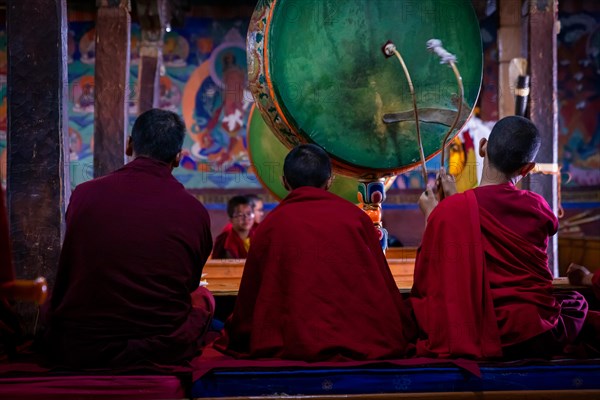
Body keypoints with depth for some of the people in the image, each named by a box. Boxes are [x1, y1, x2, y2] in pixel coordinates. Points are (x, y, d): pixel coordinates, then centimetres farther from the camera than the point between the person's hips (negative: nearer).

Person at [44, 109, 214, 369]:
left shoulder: (84, 194, -6)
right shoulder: (195, 211, -9)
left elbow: (66, 277, 10)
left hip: (75, 352, 1)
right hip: (163, 354, -1)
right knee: (203, 297, 28)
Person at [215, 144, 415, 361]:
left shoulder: (271, 224, 4)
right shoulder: (357, 217, 7)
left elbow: (249, 298, 10)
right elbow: (385, 288, 12)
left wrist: (232, 339, 26)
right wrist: (403, 338, 24)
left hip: (294, 349, -2)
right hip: (363, 346, 2)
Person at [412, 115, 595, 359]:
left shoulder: (447, 211, -11)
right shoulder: (538, 208, -2)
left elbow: (425, 283, -2)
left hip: (473, 342, -2)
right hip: (538, 341, 3)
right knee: (577, 303, 34)